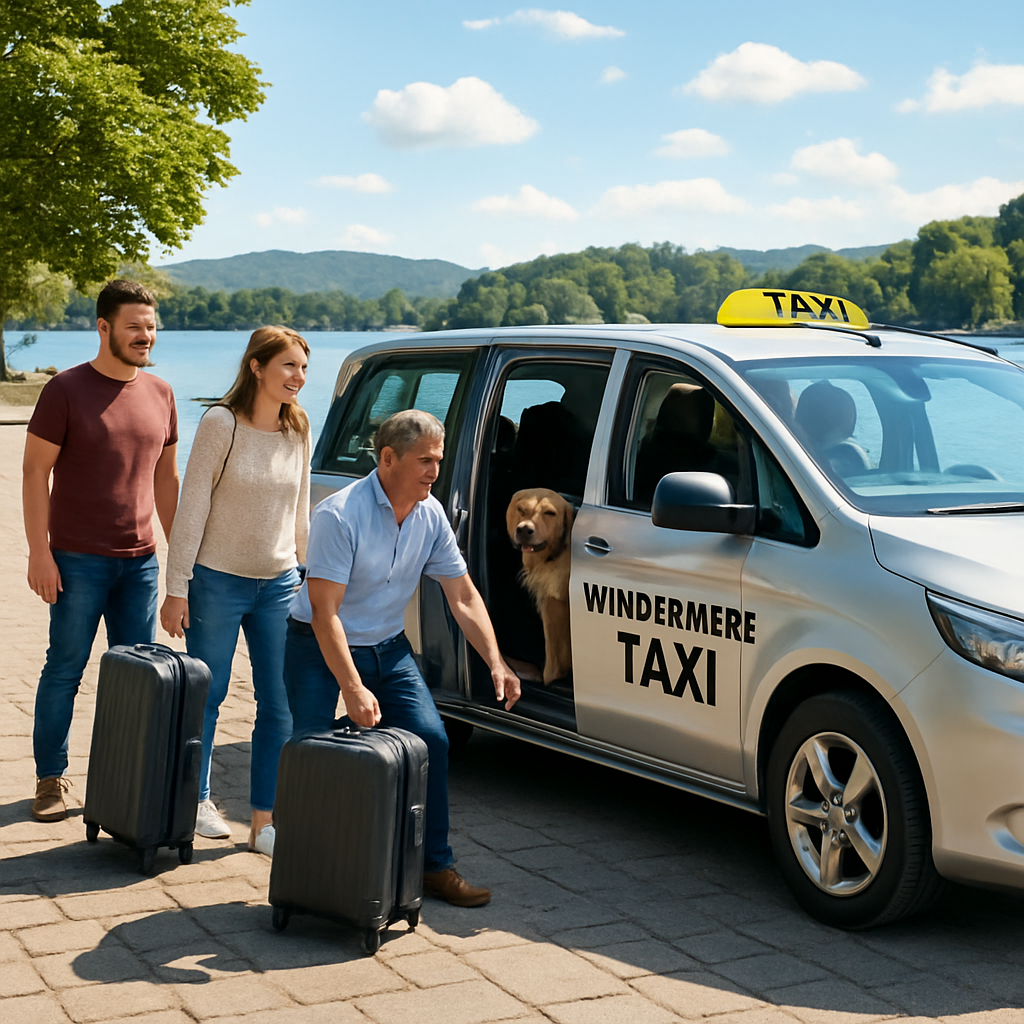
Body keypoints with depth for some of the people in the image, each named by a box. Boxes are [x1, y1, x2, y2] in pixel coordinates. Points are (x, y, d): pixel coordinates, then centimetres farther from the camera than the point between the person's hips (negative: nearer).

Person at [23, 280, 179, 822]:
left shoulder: (160, 394, 9)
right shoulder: (66, 389, -6)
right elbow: (35, 469, -6)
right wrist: (39, 551, -13)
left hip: (140, 560, 5)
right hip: (78, 560, -4)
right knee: (65, 669, 3)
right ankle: (50, 778, 14)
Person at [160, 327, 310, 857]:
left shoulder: (298, 430, 4)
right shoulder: (222, 424, -11)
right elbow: (192, 507, -10)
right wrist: (177, 587, -11)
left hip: (279, 584, 4)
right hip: (219, 580, -4)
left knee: (279, 707, 2)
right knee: (206, 697, 9)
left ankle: (264, 820, 12)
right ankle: (197, 799, 29)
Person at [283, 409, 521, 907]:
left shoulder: (431, 516, -5)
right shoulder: (339, 515, -25)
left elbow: (463, 596, 1)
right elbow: (324, 612, -27)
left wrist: (495, 662, -11)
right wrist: (353, 689, -34)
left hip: (387, 647, 5)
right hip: (320, 647, -5)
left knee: (431, 741, -6)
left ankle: (434, 866, 6)